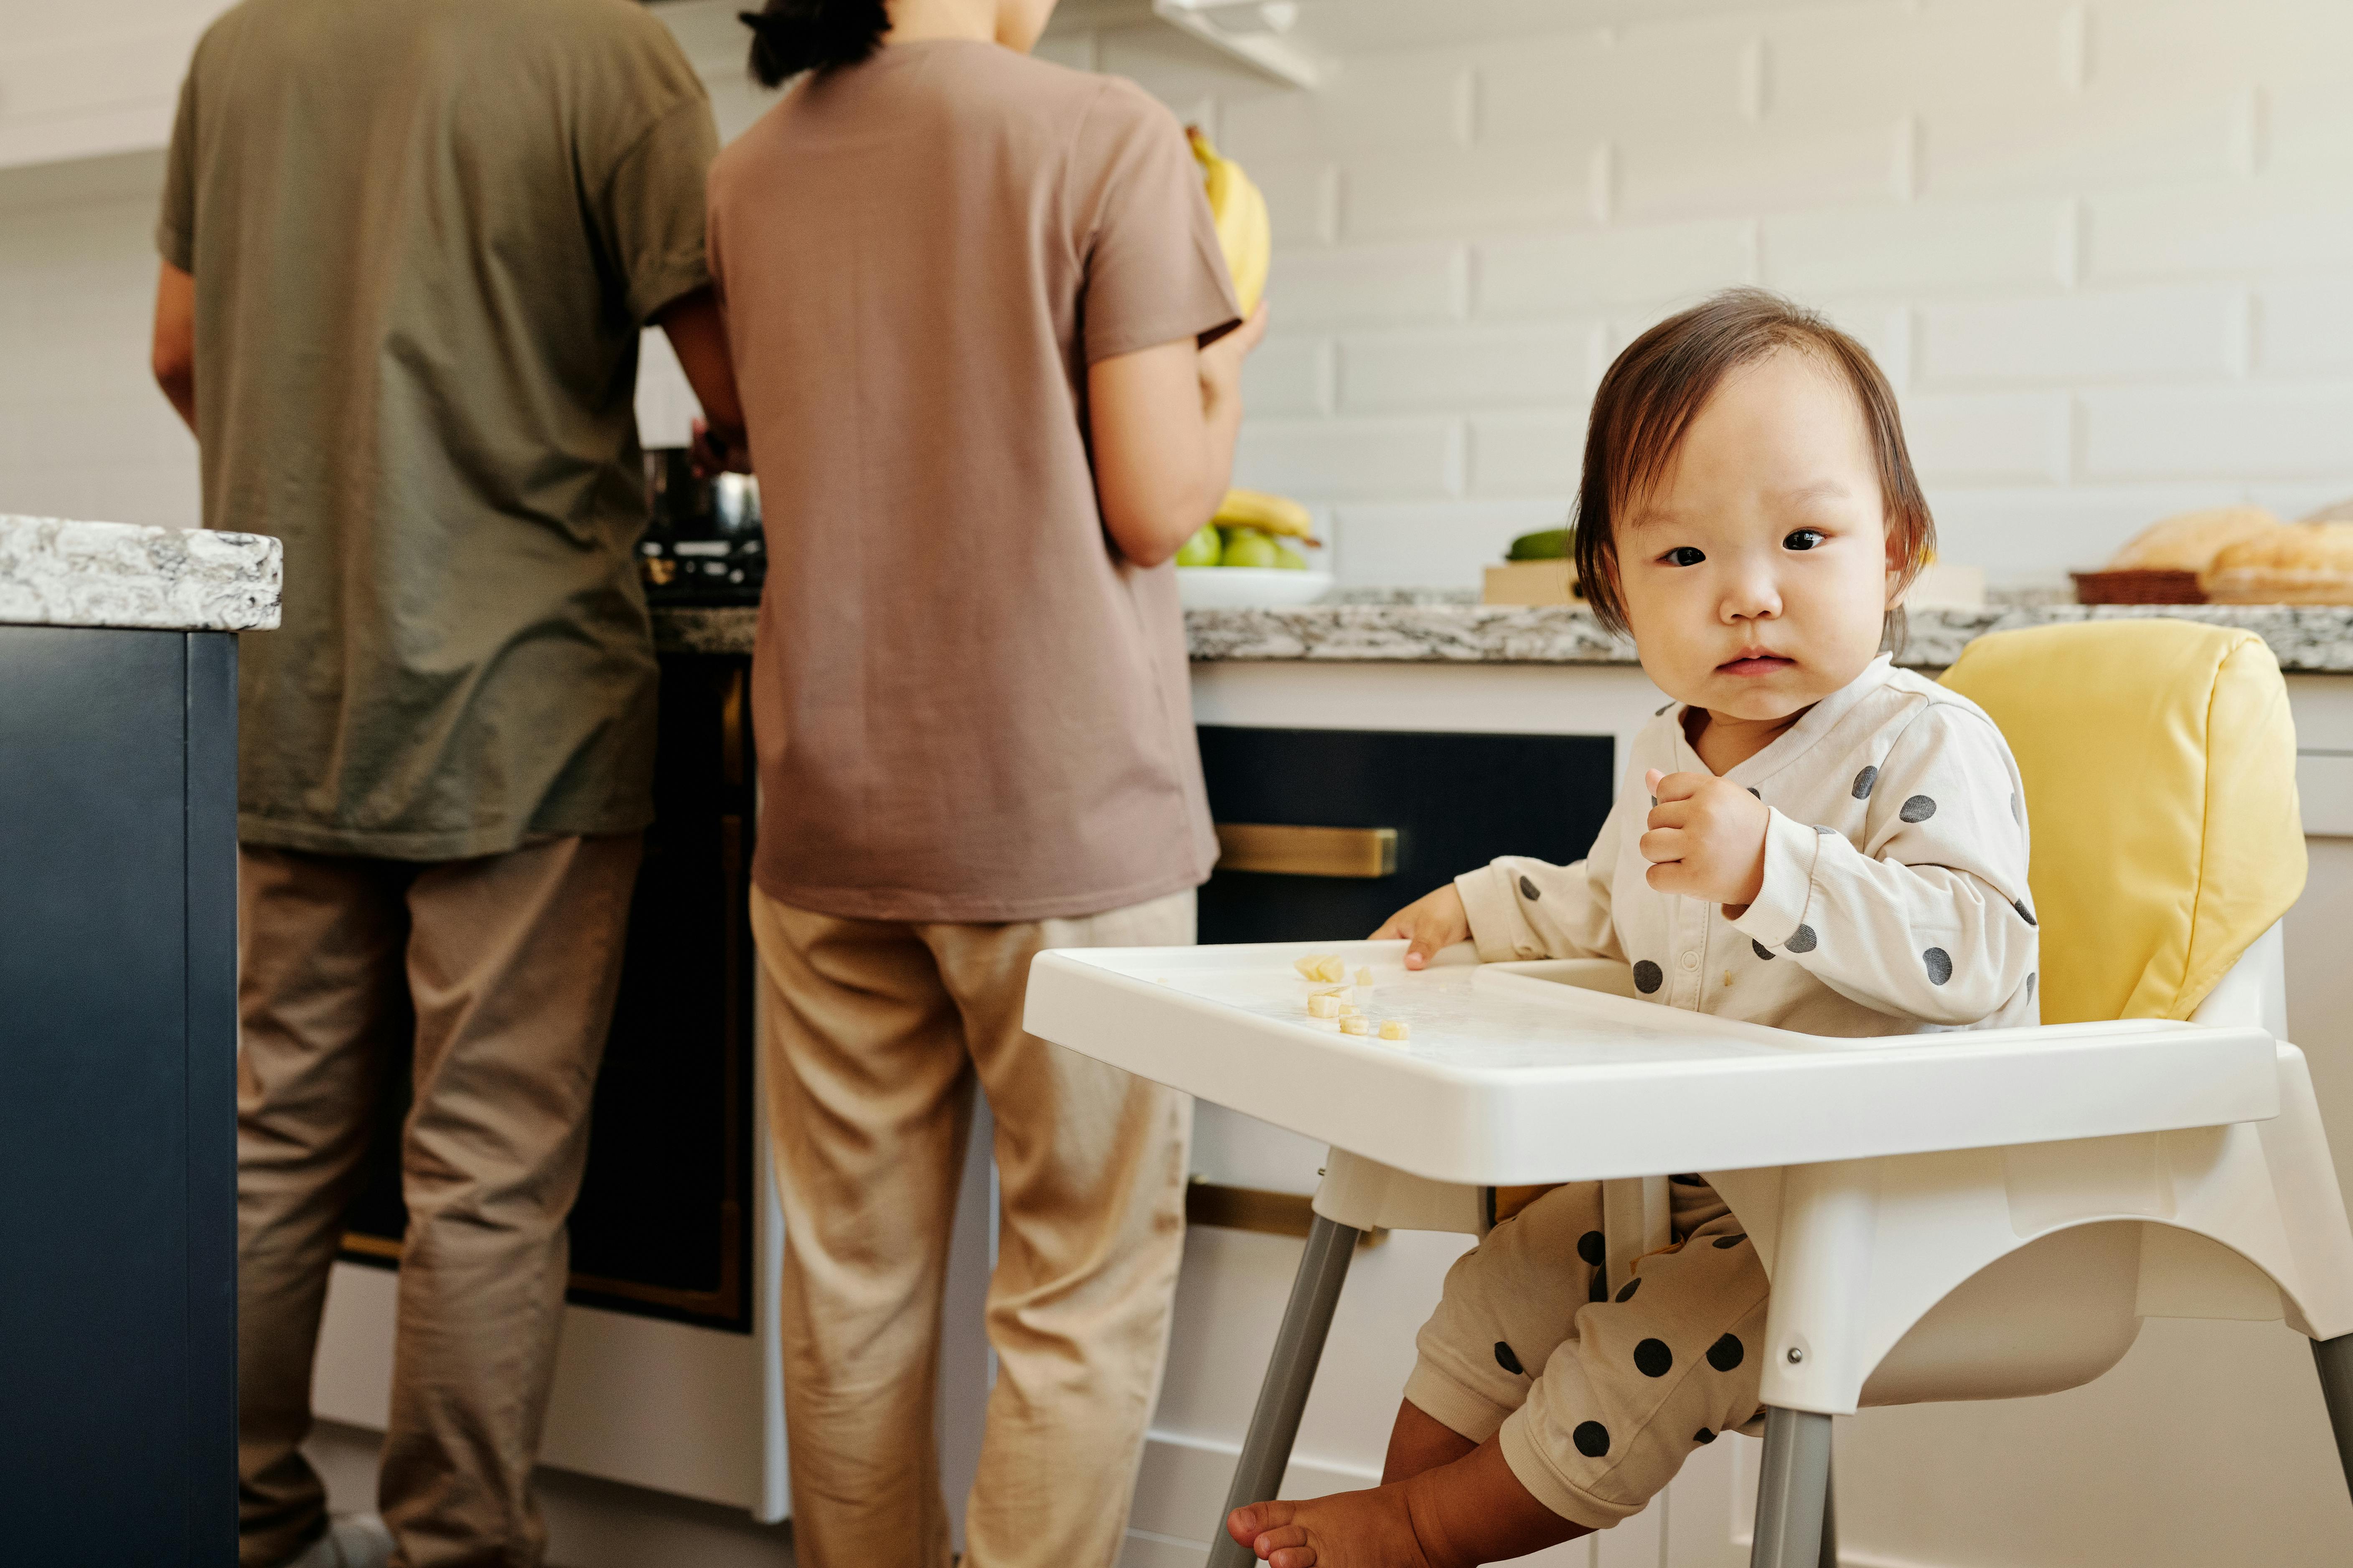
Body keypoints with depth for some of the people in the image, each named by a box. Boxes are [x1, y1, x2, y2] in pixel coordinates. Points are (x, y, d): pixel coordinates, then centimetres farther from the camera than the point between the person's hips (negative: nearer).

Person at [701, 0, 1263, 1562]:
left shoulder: (753, 171, 9)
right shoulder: (1107, 135, -8)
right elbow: (1155, 502, -11)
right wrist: (1227, 338, 7)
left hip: (829, 799, 5)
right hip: (1060, 804, -5)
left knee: (854, 1273, 12)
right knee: (1088, 1287, 6)